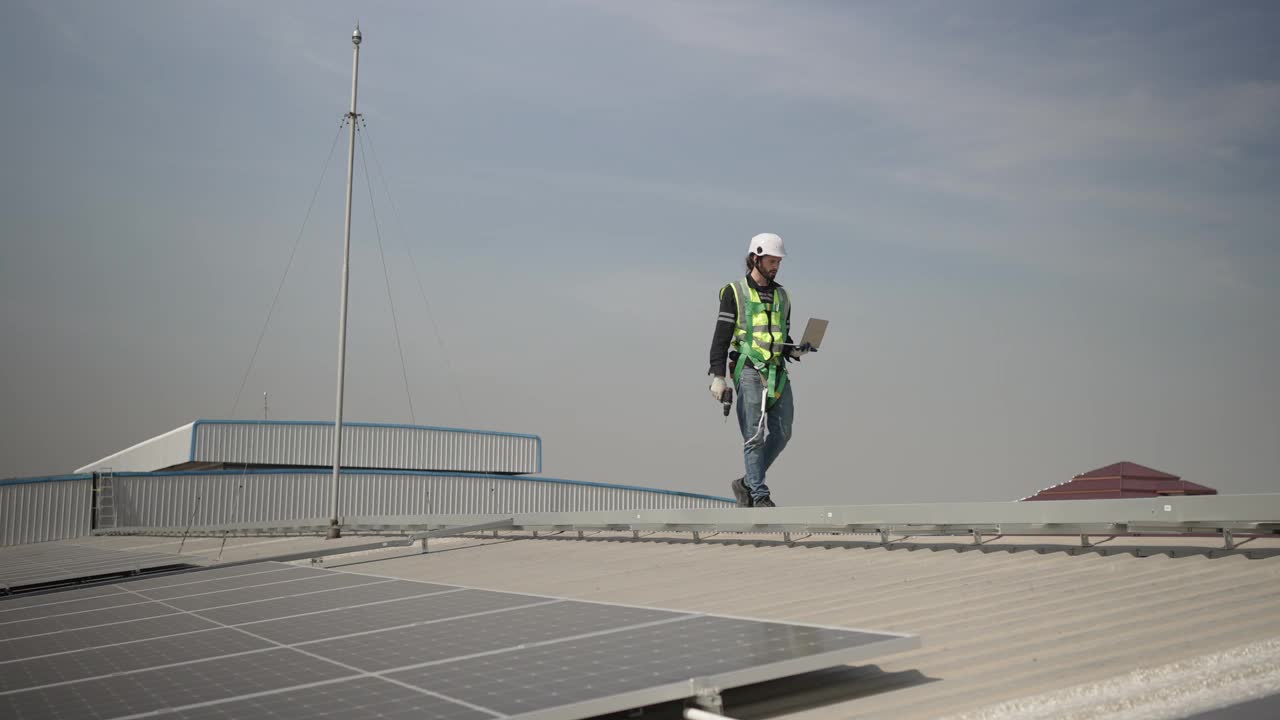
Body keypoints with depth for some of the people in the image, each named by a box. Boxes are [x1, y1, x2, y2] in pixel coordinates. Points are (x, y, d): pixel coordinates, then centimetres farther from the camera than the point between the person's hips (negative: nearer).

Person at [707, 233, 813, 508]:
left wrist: (795, 351, 3)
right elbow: (721, 336, -3)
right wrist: (718, 375, -11)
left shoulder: (782, 296, 18)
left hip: (777, 372, 6)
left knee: (781, 434, 3)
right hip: (749, 371, -6)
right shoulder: (734, 292, 1)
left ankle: (746, 484, 18)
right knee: (756, 436, -5)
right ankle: (759, 496, 2)